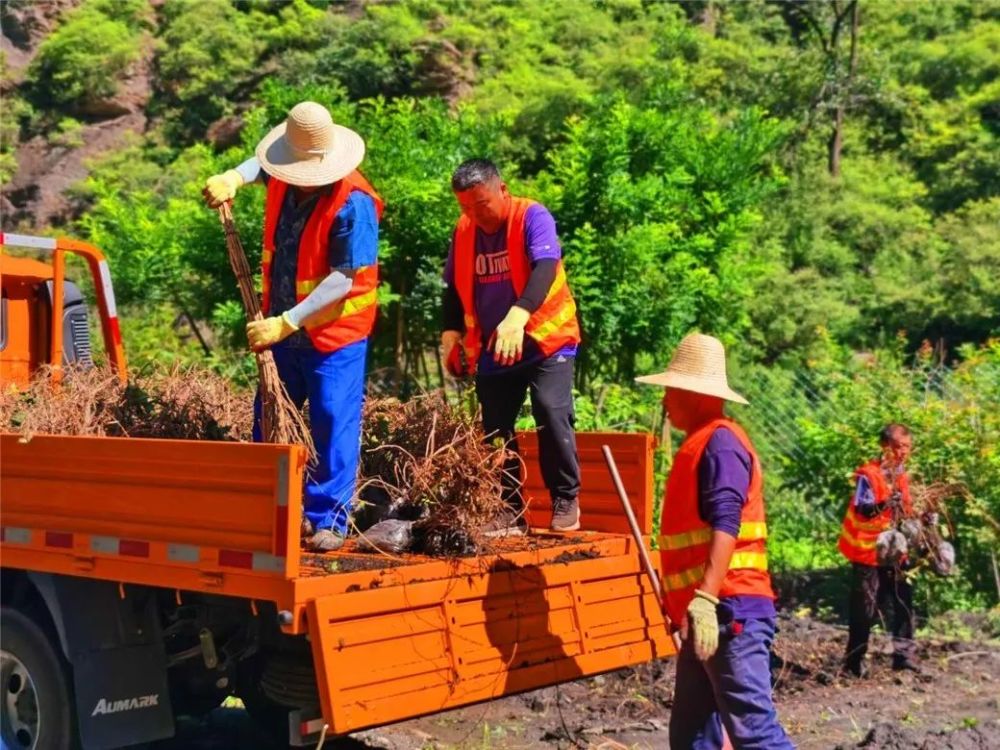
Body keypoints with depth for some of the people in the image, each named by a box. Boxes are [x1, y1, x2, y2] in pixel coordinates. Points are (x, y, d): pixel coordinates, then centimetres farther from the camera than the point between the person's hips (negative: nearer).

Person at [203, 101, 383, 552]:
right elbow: (261, 164, 26)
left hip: (335, 332, -7)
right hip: (282, 326, 7)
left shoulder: (353, 204, -23)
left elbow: (343, 279, -25)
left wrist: (287, 323, -27)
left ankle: (328, 520, 2)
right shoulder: (283, 179, -2)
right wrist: (234, 178, 3)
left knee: (333, 423, -8)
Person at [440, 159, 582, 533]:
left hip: (546, 339, -5)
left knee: (551, 411, -19)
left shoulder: (533, 217, -13)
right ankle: (509, 511, 14)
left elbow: (545, 268, -30)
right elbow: (454, 287, 13)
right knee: (495, 428, 4)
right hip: (491, 350, 5)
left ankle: (566, 501, -4)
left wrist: (518, 316, -45)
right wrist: (451, 331, -2)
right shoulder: (463, 230, 3)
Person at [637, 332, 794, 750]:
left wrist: (705, 598, -31)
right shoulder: (700, 443, 21)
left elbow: (725, 524, -22)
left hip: (730, 611, -10)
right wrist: (684, 603, 29)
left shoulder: (719, 440, -9)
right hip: (709, 615, 10)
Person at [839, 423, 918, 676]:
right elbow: (862, 509, -25)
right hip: (868, 551, -7)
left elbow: (905, 512, 18)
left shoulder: (902, 476, 11)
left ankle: (903, 654, 13)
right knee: (865, 607, -2)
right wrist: (884, 503, -42)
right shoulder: (869, 475, -14)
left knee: (904, 601, 5)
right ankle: (855, 660, 8)